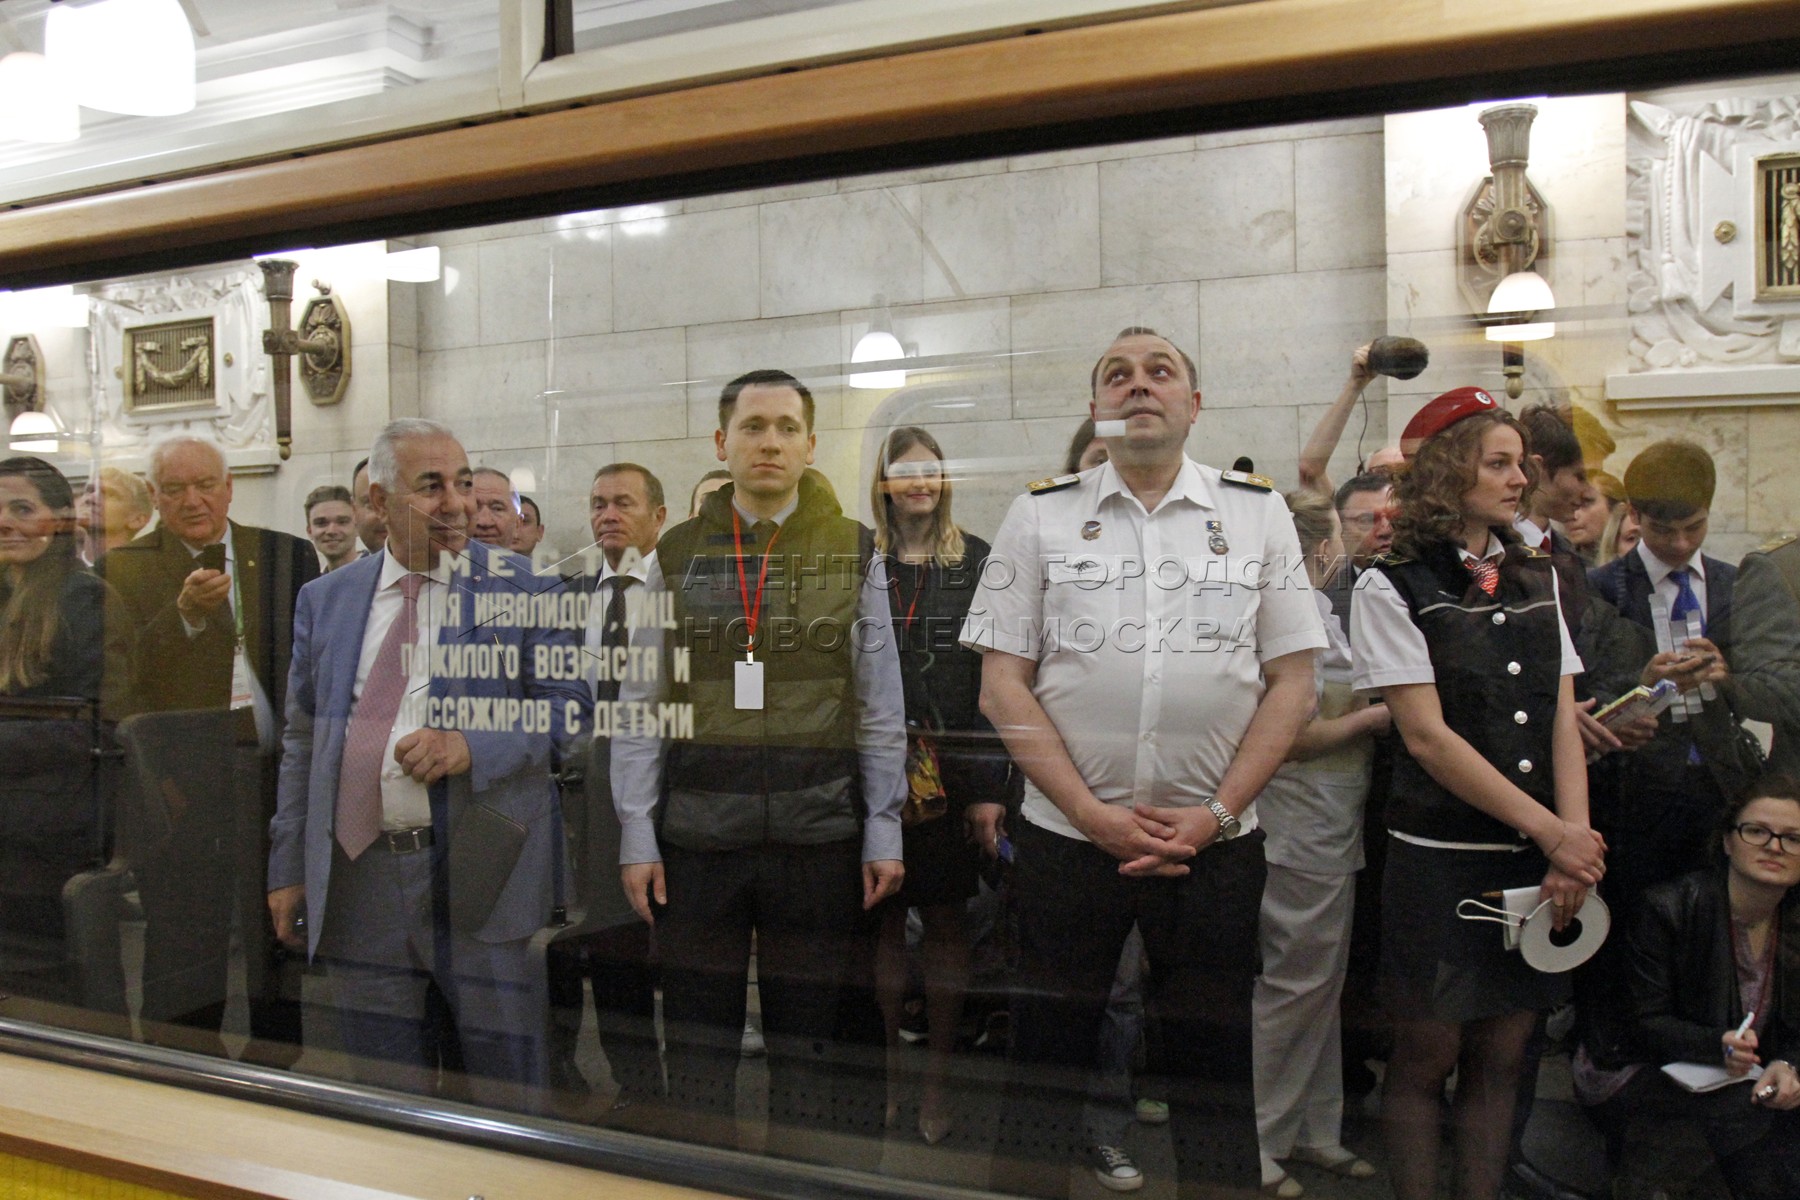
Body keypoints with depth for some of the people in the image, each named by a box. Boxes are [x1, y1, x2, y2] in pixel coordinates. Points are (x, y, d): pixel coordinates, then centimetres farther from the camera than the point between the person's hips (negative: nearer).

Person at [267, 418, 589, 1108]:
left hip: (477, 872, -3)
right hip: (355, 877, 3)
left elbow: (571, 709, -2)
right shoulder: (325, 600, 11)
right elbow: (302, 741, 14)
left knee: (506, 1087, 6)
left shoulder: (523, 589, 0)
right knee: (384, 1088, 14)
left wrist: (474, 746, -18)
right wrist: (288, 869, 11)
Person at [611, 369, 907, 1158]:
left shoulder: (853, 553, 5)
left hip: (818, 831, 0)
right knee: (698, 1034, 10)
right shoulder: (677, 556, 6)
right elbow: (638, 708, 4)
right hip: (696, 829, 1)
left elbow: (881, 708, 4)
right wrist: (636, 835, -1)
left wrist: (884, 831, 1)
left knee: (806, 1035, 10)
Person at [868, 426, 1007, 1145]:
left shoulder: (976, 561, 3)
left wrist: (989, 784, -8)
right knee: (883, 922, 7)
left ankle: (937, 1080, 18)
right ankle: (886, 1074, 22)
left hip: (950, 772, -1)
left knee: (946, 923, 5)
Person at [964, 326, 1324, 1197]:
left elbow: (1292, 681, 3)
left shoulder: (1258, 513, 6)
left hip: (1216, 842, 1)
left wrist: (1216, 813, -8)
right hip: (1065, 835, 0)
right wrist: (1094, 815, -9)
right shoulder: (1041, 513, 3)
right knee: (1047, 1061, 9)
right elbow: (1001, 685, -1)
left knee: (1213, 1062, 11)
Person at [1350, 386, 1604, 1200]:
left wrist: (1573, 845, -8)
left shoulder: (1536, 577, 11)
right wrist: (1556, 834, -14)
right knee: (1427, 1054, 5)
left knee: (1502, 1056, 11)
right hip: (1441, 858, -5)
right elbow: (1427, 736, -13)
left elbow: (1562, 721, 5)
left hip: (1536, 858, 5)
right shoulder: (1391, 588, -7)